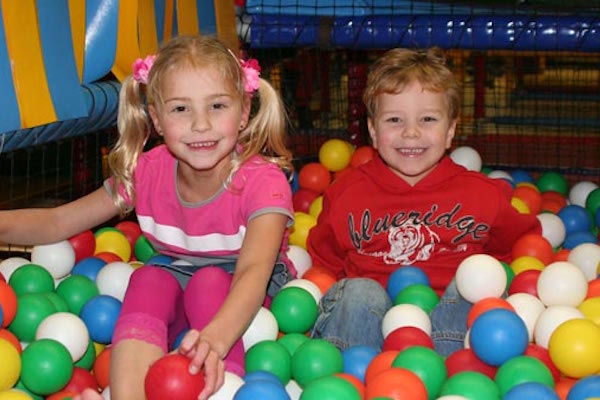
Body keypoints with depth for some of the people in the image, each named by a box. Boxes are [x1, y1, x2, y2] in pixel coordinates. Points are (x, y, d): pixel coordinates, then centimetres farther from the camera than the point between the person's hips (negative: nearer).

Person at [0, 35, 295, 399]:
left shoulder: (263, 181, -21)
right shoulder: (147, 174, -8)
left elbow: (254, 271, -39)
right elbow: (56, 223, -1)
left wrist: (215, 339, -59)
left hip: (238, 307, -3)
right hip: (174, 305, 3)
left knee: (211, 280, -32)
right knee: (150, 278, -27)